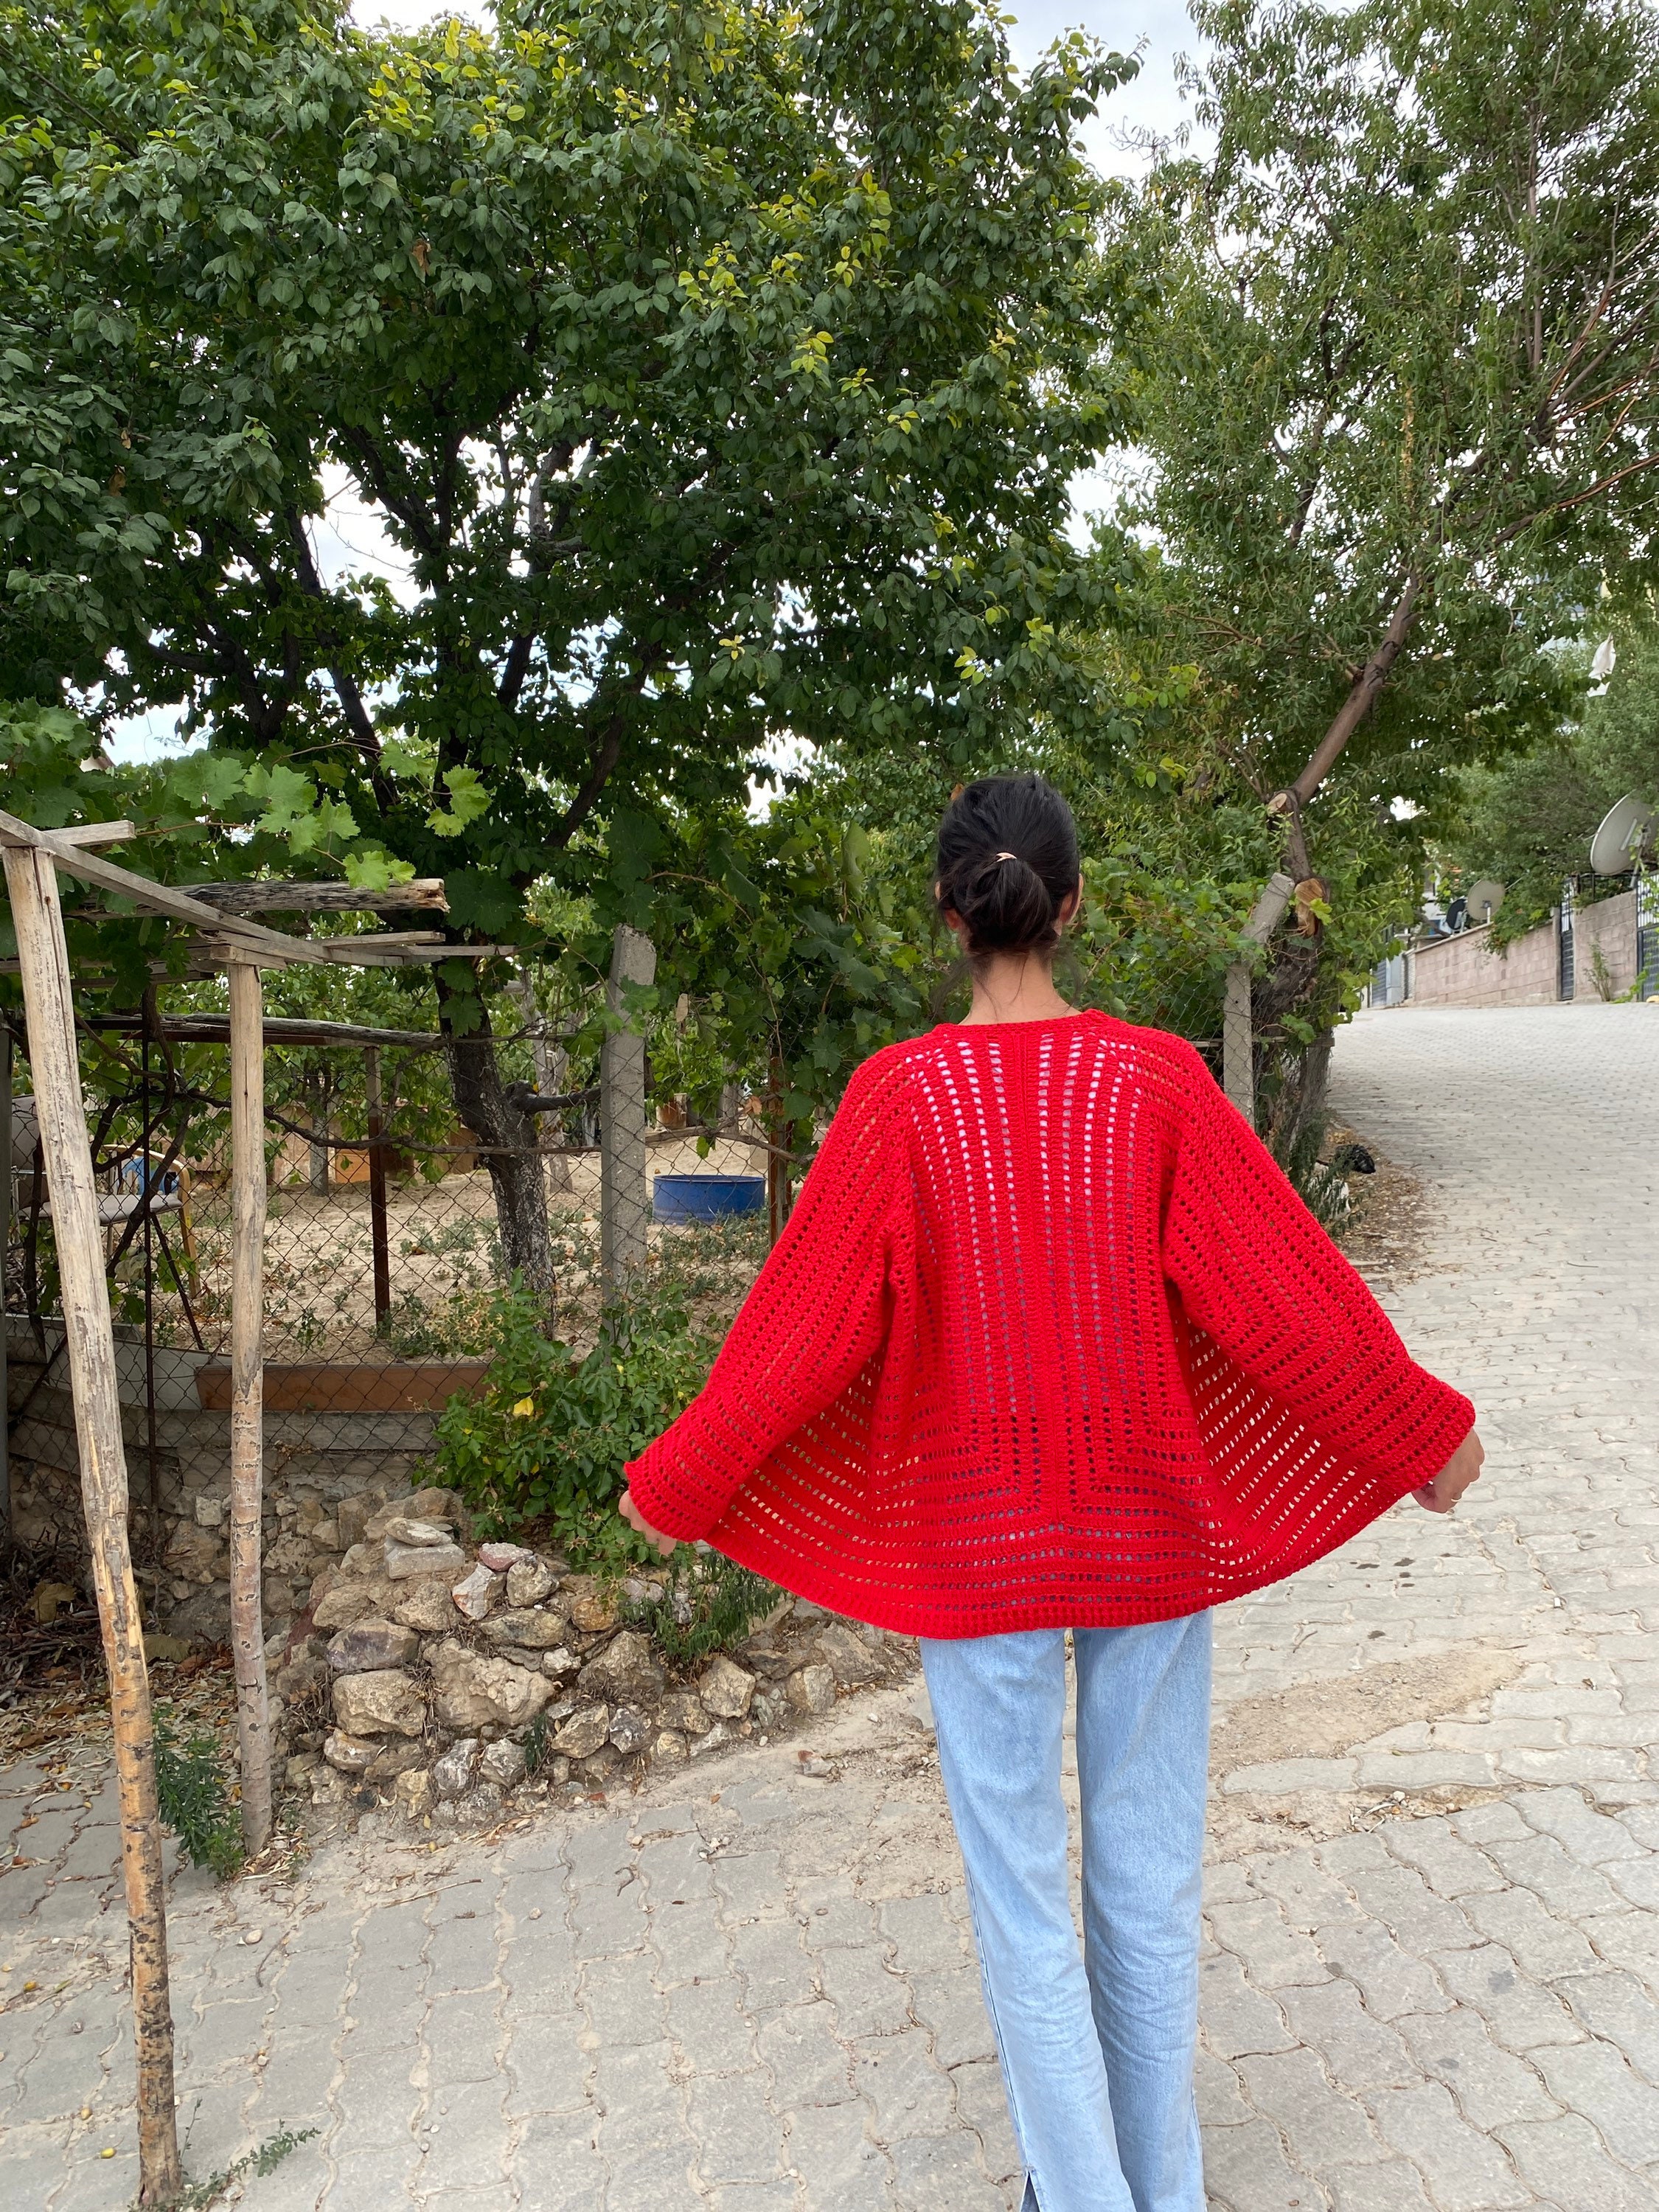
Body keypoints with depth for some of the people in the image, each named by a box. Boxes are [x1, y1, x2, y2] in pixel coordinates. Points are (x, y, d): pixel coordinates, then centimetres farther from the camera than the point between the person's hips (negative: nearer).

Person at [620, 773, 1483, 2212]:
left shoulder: (900, 1092, -12)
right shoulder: (1155, 1076, -9)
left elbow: (809, 1325, -9)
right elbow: (1284, 1293, -6)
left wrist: (676, 1487, 4)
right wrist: (1424, 1437, 9)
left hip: (976, 1531, -1)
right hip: (1153, 1524, 2)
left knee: (1022, 1891, 14)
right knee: (1151, 1878, 18)